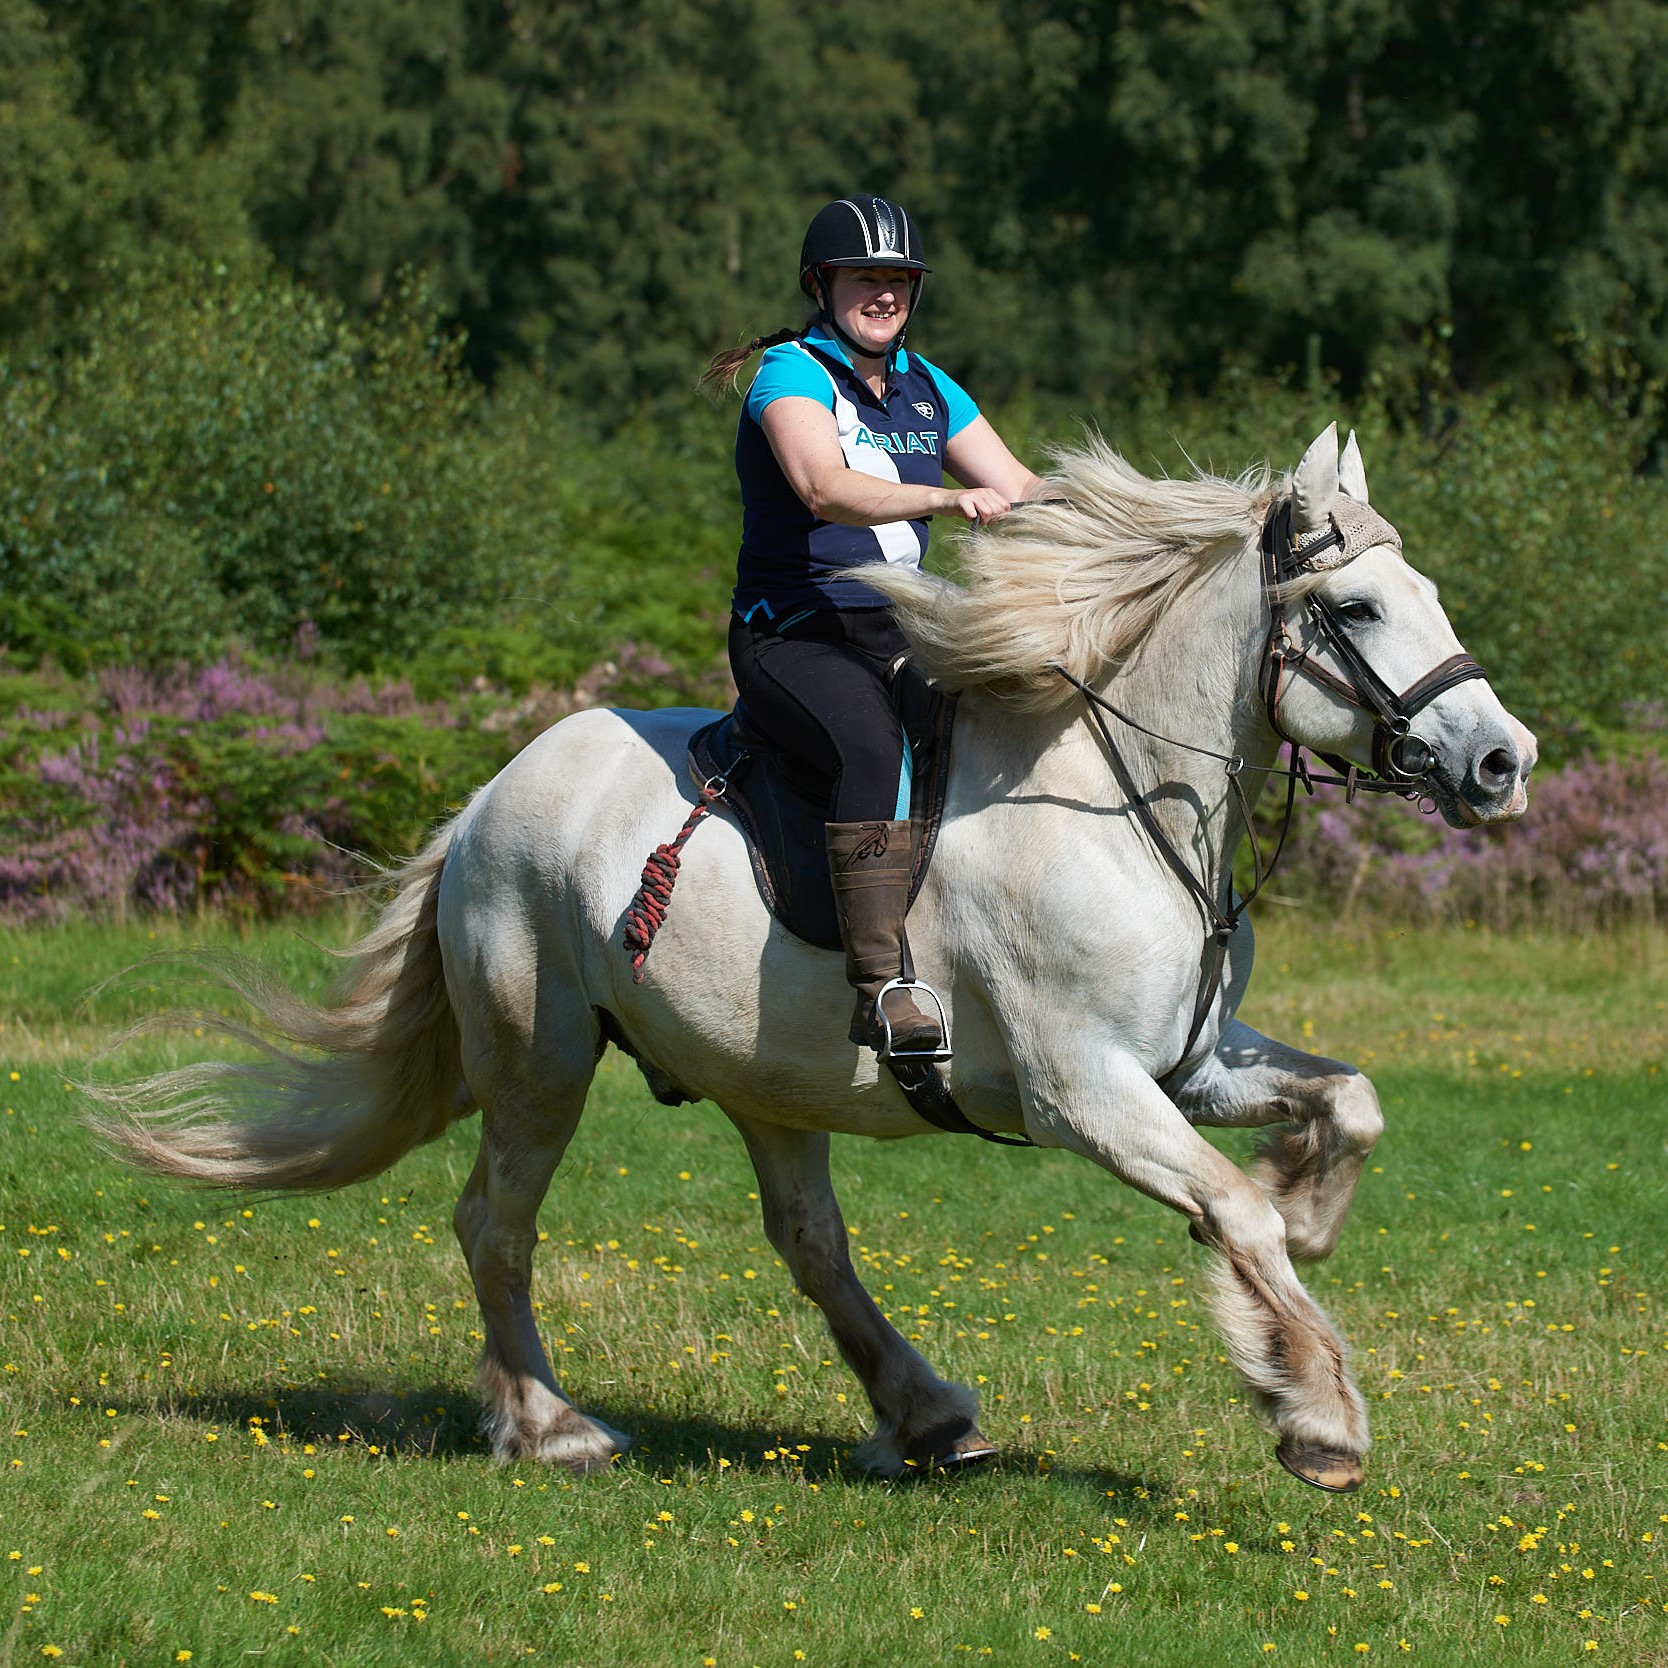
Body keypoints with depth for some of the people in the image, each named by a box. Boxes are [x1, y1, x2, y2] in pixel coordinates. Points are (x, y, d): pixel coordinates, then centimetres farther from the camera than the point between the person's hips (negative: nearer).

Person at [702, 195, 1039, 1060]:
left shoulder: (926, 389, 15)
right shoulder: (792, 374, -7)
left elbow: (1022, 490, 12)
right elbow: (825, 488, -26)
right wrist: (949, 498, -40)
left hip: (901, 636, 8)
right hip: (793, 639, -7)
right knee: (876, 745, -37)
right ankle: (882, 989, -45)